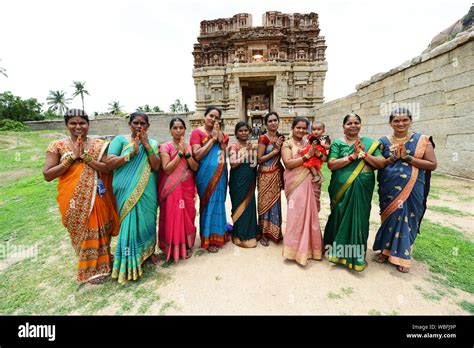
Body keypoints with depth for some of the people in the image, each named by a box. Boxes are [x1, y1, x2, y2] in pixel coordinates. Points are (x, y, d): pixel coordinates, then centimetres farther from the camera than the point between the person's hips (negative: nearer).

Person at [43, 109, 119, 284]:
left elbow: (109, 168, -8)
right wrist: (72, 157, -14)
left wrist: (85, 157, -18)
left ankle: (101, 264, 36)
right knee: (81, 234, 11)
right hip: (74, 201, 0)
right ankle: (90, 269, 32)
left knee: (99, 232, 13)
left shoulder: (99, 145, 0)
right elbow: (47, 175, -7)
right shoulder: (57, 146, -2)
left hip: (97, 198, 1)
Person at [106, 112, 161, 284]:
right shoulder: (120, 139, 1)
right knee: (130, 223, -1)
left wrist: (147, 146, -11)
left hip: (147, 192, 3)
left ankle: (149, 252, 35)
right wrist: (132, 151, -15)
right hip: (127, 191, -2)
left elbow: (156, 166, -4)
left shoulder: (153, 143, 8)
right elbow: (109, 163, -9)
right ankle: (130, 263, 17)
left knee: (148, 221, 12)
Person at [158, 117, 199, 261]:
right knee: (172, 217, 1)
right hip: (171, 190, -3)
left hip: (187, 188, 4)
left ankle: (186, 246, 27)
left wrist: (186, 152, -11)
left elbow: (195, 167, 0)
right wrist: (180, 152, -14)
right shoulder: (165, 147, -3)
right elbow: (167, 169, -14)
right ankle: (173, 248, 19)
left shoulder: (189, 147, 9)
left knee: (188, 216, 8)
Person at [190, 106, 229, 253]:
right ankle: (209, 238, 17)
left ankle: (218, 234, 28)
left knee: (218, 201, 9)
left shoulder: (221, 134, 13)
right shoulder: (197, 132, -2)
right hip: (206, 173, -4)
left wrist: (220, 139, -5)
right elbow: (197, 155, -13)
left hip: (220, 173, 5)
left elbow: (226, 153, 8)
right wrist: (212, 139, -10)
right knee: (208, 202, 1)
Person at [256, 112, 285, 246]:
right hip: (266, 175, -6)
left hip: (277, 174, 6)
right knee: (265, 202, 1)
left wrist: (280, 148, -1)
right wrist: (274, 151, -15)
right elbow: (259, 159, -14)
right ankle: (263, 233, 15)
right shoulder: (263, 138, -9)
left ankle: (274, 231, 27)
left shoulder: (281, 138, 10)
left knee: (275, 201, 12)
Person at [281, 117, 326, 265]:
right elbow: (288, 163, -14)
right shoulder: (287, 144, -1)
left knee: (310, 213, 10)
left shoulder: (310, 143, 13)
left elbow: (324, 158, 11)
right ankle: (296, 248, 11)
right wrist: (307, 156, -15)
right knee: (297, 214, -4)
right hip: (296, 183, -4)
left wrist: (316, 153, -9)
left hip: (311, 183, 5)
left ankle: (309, 246, 29)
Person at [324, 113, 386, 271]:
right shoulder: (338, 143, 1)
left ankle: (357, 254, 26)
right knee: (340, 217, 7)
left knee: (359, 218, 7)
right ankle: (337, 250, 27)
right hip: (342, 189, -2)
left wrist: (363, 153, -13)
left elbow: (381, 163, 0)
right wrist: (352, 156, -17)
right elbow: (331, 164, -12)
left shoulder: (369, 143, 8)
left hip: (363, 190, 2)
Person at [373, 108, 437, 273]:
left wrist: (407, 158, -16)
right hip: (388, 189, 1)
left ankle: (402, 255, 24)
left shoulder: (421, 140, -2)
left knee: (406, 219, 6)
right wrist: (392, 158, -14)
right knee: (389, 218, 10)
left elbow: (433, 164, -7)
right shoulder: (384, 141, 2)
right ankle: (386, 249, 28)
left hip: (411, 190, -1)